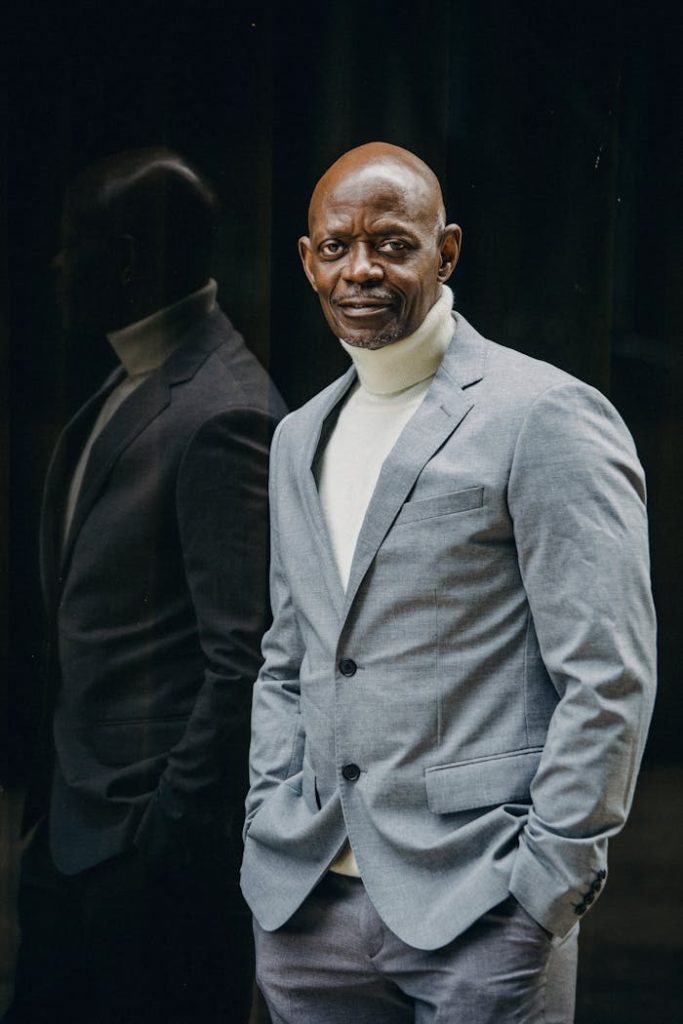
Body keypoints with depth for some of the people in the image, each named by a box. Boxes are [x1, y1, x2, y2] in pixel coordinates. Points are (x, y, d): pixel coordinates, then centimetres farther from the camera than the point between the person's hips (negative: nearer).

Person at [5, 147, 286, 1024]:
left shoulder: (221, 417, -19)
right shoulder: (124, 392, 10)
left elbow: (246, 657, -21)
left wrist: (178, 830, -18)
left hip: (158, 833, -9)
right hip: (76, 822, 9)